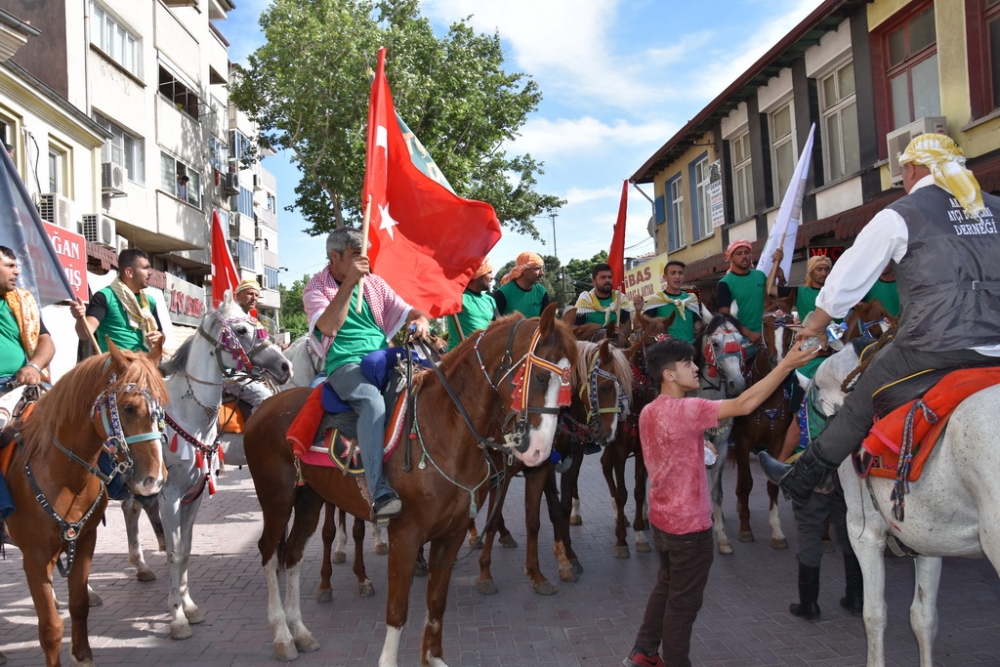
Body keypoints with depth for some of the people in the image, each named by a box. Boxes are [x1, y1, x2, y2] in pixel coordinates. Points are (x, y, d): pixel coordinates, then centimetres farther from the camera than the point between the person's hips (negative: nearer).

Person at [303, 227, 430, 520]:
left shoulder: (375, 282, 16)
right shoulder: (316, 289, 3)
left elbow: (410, 313, 16)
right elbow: (328, 326, -16)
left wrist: (421, 322, -9)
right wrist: (350, 282, -19)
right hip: (345, 364, -5)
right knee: (373, 400, -37)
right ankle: (380, 491, -45)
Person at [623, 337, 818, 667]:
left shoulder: (648, 412, 3)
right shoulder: (685, 409, -24)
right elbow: (744, 404, -29)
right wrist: (786, 364, -28)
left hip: (662, 519, 9)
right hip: (689, 525, -9)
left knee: (665, 587, 24)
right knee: (684, 602, 7)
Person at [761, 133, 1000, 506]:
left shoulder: (900, 215, 1)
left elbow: (849, 277, 6)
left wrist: (816, 326, 19)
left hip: (933, 346, -5)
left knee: (858, 410, 9)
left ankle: (798, 482, 20)